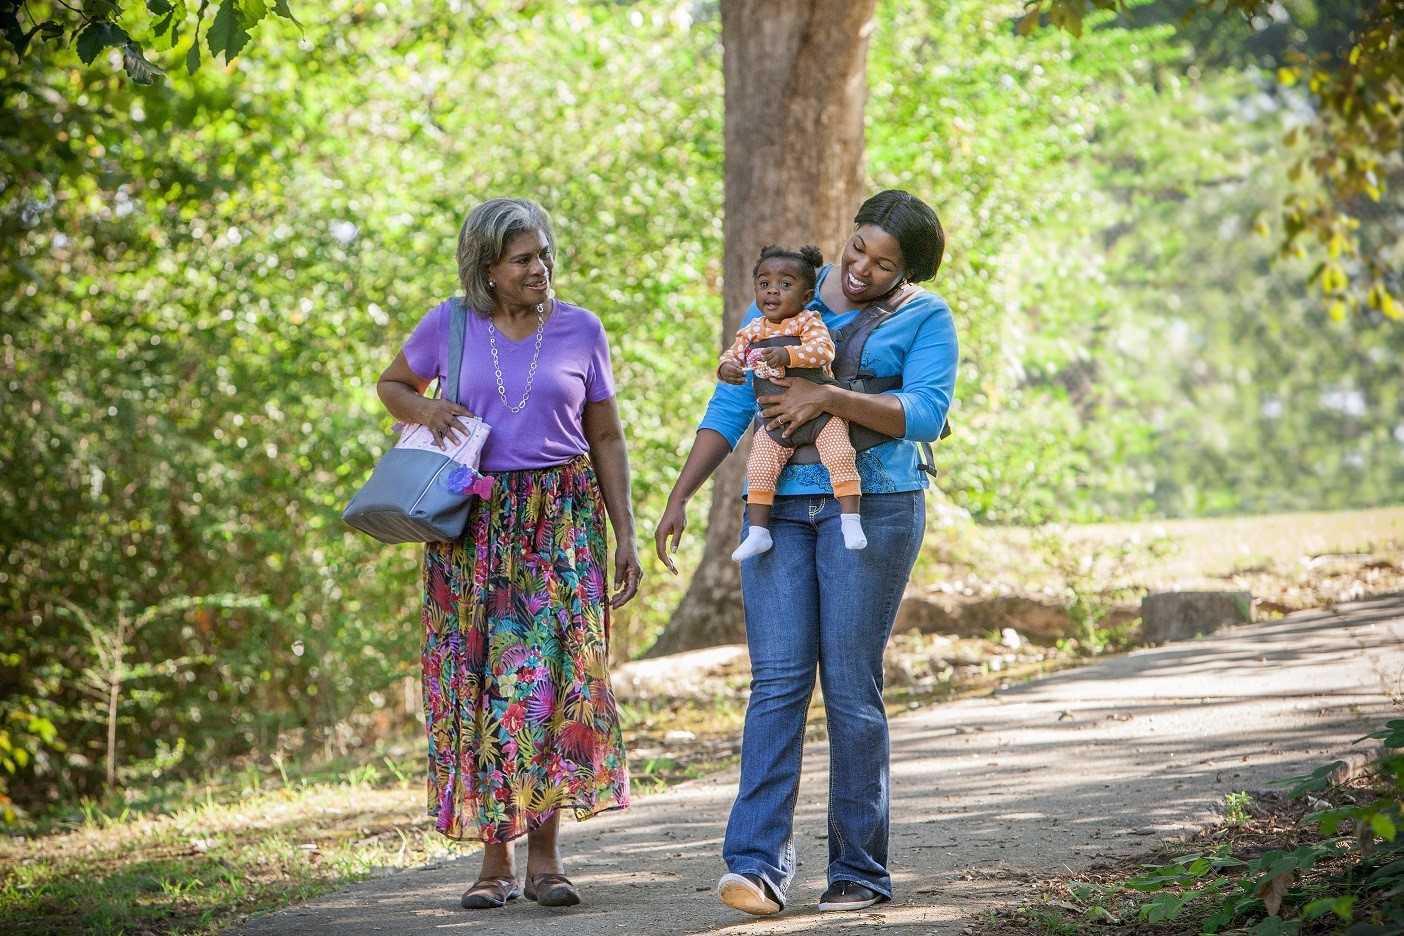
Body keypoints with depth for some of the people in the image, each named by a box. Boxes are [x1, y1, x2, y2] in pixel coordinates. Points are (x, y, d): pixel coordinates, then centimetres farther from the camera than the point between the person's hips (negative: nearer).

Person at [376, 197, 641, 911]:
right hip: (475, 522, 0)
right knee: (479, 679, -2)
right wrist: (426, 412, -5)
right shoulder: (449, 325, 3)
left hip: (563, 517, 0)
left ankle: (545, 853, -5)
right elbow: (392, 385, 19)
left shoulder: (580, 330, 4)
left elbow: (606, 438, 9)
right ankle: (495, 858, 4)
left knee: (553, 672, -11)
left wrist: (625, 534, 4)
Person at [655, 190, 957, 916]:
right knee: (777, 680, -7)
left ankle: (859, 869, 6)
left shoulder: (925, 319, 3)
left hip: (871, 507, -2)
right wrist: (680, 496, 1)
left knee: (851, 688, -3)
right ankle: (758, 865, -13)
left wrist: (828, 399, -20)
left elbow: (925, 415, -11)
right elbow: (730, 407, 10)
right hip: (779, 508, 3)